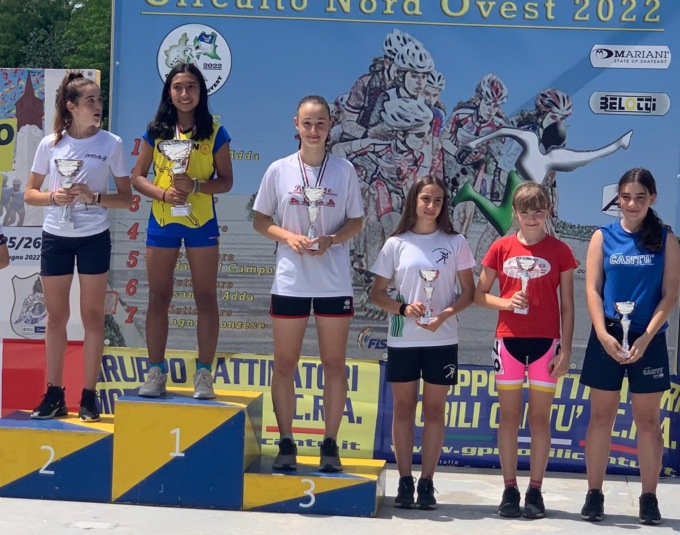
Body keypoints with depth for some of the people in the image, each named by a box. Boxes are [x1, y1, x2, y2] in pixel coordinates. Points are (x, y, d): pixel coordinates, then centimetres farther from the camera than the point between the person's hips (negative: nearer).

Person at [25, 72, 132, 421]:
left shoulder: (111, 144, -4)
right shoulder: (50, 145, -1)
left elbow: (126, 198, -1)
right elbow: (30, 193, 6)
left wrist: (94, 197, -17)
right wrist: (54, 196, -14)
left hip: (94, 238, -1)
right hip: (55, 238, 2)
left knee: (92, 315, 4)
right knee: (56, 316, 8)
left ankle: (89, 395, 12)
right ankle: (54, 394, 17)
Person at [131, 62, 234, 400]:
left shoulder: (215, 132, -1)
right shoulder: (156, 131, 4)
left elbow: (226, 181, -1)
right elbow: (138, 177, 4)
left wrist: (195, 185, -18)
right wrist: (163, 193, -14)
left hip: (201, 223, -2)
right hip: (162, 222, 2)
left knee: (206, 298, 1)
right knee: (158, 297, 5)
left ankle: (204, 373, 8)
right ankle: (155, 372, 12)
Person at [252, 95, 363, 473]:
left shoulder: (345, 170, 1)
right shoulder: (279, 170, 1)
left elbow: (356, 222, 5)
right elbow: (261, 221, 6)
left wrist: (330, 240, -14)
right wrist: (289, 236, -13)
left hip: (335, 282, 0)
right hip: (290, 281, 0)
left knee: (334, 365, 4)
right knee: (285, 365, 5)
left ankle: (331, 444, 14)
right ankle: (287, 444, 15)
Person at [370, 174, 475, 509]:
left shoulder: (455, 242, 2)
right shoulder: (396, 244, 2)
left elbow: (469, 291, 3)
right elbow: (377, 293, 4)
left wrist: (446, 314, -14)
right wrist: (403, 308, -15)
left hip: (442, 340, 0)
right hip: (402, 340, 0)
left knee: (434, 408, 4)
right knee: (404, 408, 5)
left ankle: (427, 482, 10)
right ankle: (404, 481, 11)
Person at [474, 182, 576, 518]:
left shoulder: (560, 251, 1)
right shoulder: (501, 248, 3)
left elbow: (567, 305, 2)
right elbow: (479, 294, 8)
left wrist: (565, 350, -4)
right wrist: (506, 302, -11)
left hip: (546, 342, -1)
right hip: (509, 340, 1)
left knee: (540, 418, 4)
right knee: (509, 416, 6)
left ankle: (535, 491, 11)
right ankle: (510, 489, 13)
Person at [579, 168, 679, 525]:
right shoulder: (603, 237, 3)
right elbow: (592, 289, -1)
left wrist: (646, 337, -14)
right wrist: (603, 335, -14)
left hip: (648, 339, -1)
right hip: (607, 337, 1)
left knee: (647, 420, 5)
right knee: (601, 417, 5)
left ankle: (649, 498, 12)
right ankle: (594, 494, 12)